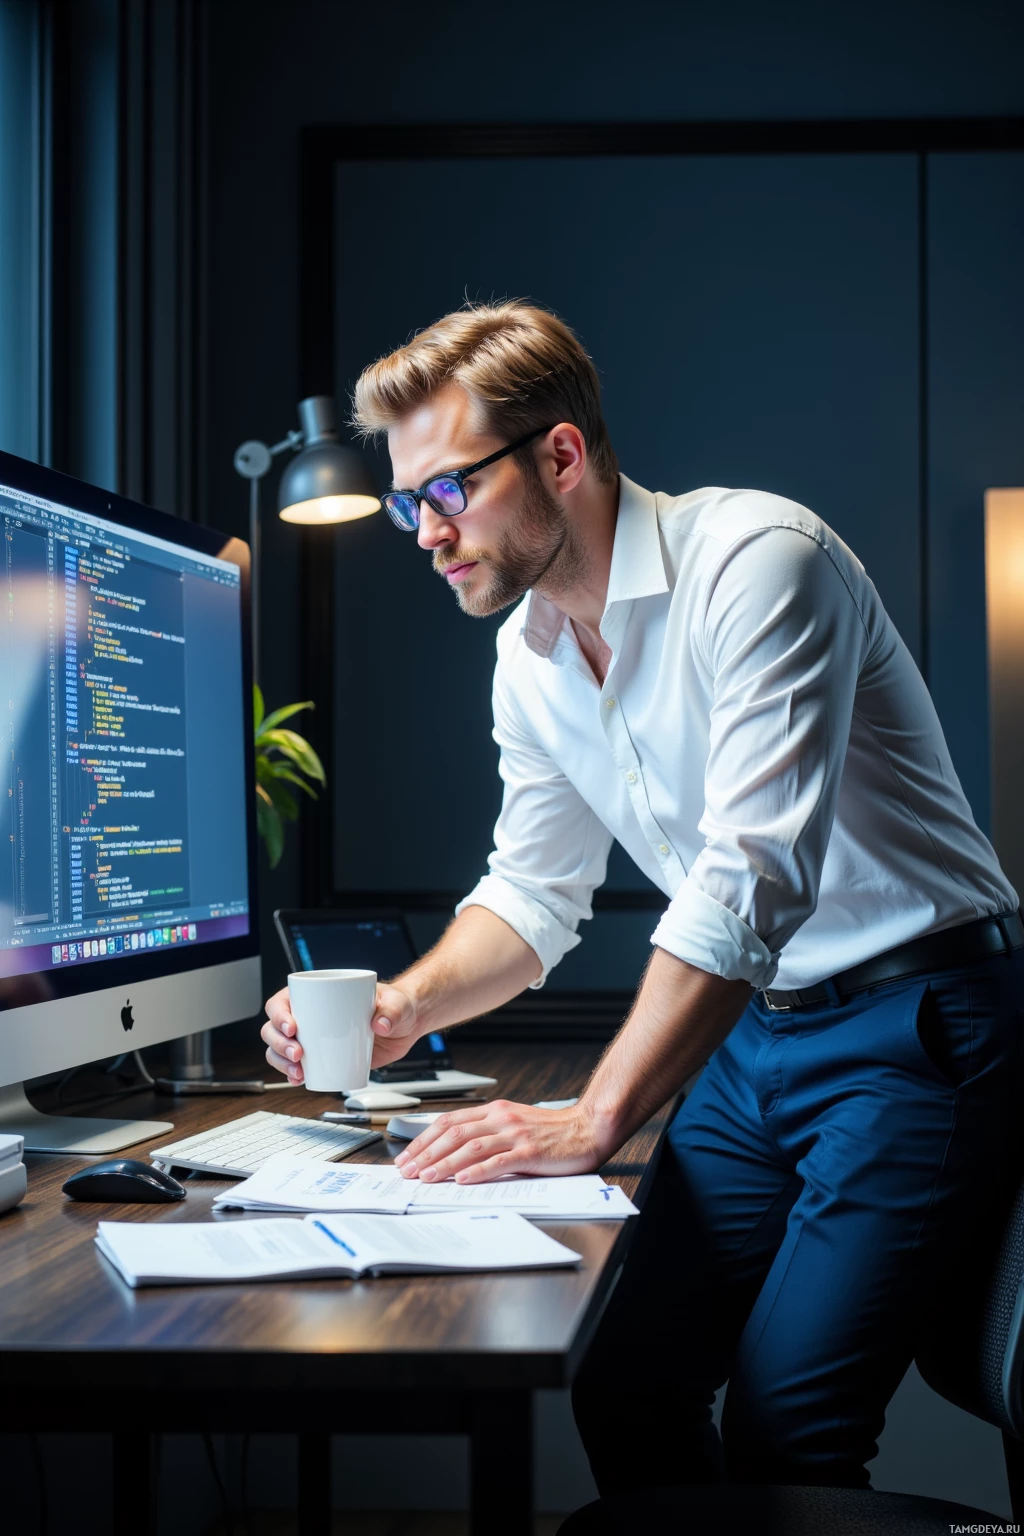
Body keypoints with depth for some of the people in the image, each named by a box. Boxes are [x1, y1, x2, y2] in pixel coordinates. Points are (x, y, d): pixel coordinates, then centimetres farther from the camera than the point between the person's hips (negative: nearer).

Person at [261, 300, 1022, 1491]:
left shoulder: (754, 558, -20)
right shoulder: (528, 656, 6)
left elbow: (757, 873, -29)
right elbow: (534, 890, 15)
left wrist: (597, 1119, -31)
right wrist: (404, 1010, -5)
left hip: (913, 1022, -7)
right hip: (753, 1034, 8)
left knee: (781, 1425, -16)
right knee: (625, 1382, 3)